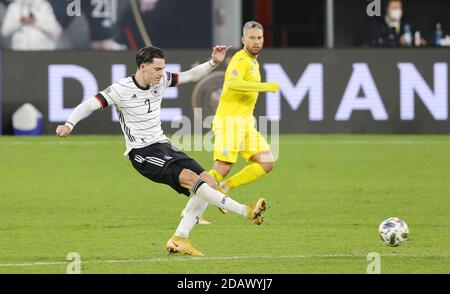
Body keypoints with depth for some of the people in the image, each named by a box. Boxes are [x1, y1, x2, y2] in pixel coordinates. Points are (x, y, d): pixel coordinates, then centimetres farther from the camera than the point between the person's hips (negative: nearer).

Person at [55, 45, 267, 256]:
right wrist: (69, 124, -28)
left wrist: (213, 63, -1)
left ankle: (179, 239, -4)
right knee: (190, 177, -26)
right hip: (142, 152, -8)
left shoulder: (160, 80, 5)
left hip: (163, 146, 8)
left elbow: (190, 76, 13)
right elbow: (90, 105, -13)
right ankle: (246, 212, -28)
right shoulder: (121, 89, -11)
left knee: (209, 182, -5)